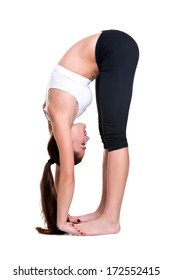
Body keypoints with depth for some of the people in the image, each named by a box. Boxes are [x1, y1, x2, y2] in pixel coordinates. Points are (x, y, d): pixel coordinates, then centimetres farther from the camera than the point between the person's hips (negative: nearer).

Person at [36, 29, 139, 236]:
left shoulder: (60, 117, -15)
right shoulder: (55, 115, 9)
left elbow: (68, 176, -13)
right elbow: (62, 169, 15)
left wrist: (61, 221, -4)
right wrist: (60, 215, 19)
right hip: (110, 52, 8)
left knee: (113, 135, -11)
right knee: (108, 135, 5)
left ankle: (111, 220, -10)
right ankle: (105, 210, 8)